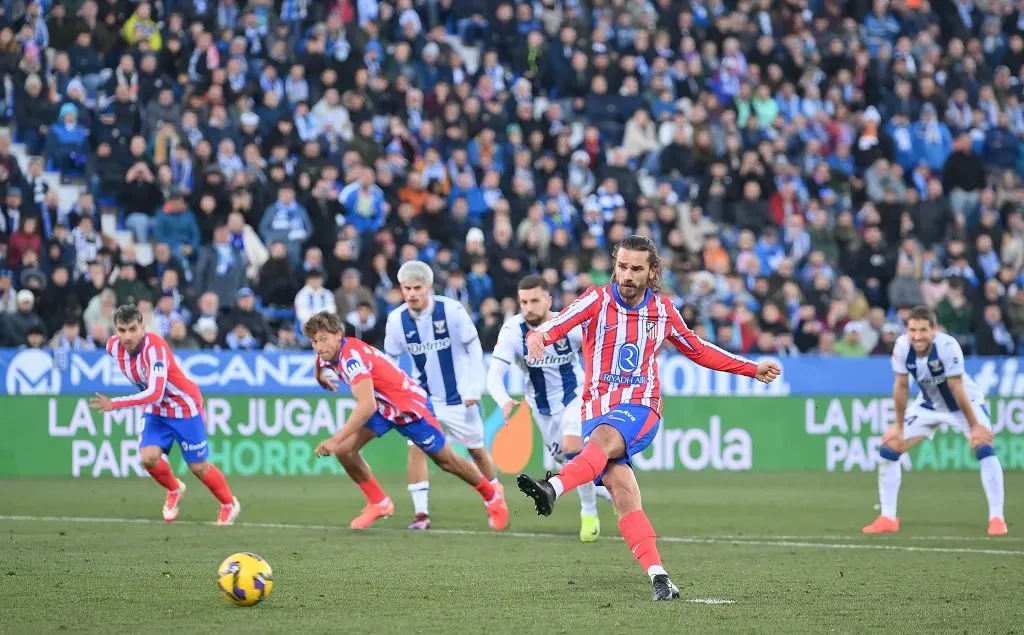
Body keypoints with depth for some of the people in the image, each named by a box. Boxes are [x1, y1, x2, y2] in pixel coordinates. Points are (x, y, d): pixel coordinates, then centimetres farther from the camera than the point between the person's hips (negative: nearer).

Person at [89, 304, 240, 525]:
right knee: (148, 457, -15)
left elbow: (155, 394, -42)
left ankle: (229, 504, 29)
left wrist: (114, 405, -45)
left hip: (185, 407, -5)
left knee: (198, 467, 3)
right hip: (156, 411, 5)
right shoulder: (113, 347, -13)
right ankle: (174, 490, 17)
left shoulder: (155, 347, -34)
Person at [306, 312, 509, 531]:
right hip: (382, 407, 8)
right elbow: (321, 362, 20)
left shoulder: (351, 357, -34)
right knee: (344, 449, -11)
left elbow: (367, 406, -44)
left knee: (447, 461, 7)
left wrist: (335, 440, -47)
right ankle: (379, 503, 6)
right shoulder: (327, 356, -8)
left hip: (410, 405, -8)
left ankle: (492, 495, 31)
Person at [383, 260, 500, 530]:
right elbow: (389, 359, 2)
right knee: (416, 447, -16)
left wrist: (474, 387, -11)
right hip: (424, 396, 2)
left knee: (476, 448, 11)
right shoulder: (397, 319, -10)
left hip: (458, 396, -2)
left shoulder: (452, 310, -19)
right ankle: (421, 512, -13)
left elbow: (474, 349, -9)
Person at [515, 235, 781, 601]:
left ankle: (553, 489, -59)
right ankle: (659, 577, -25)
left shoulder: (663, 311, 10)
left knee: (604, 438, -36)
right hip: (598, 408, 0)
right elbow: (560, 324, -17)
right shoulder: (598, 300, 2)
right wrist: (537, 336, -41)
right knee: (622, 490, -20)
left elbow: (698, 351, 27)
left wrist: (752, 369, 28)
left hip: (640, 409, 0)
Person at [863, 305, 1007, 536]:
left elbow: (957, 390, -27)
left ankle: (996, 518, -17)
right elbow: (901, 386, -10)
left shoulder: (948, 346, -34)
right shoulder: (902, 347, -23)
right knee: (888, 449, -3)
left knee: (984, 448, -25)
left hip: (966, 403, -4)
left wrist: (975, 426, -19)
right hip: (928, 405, 4)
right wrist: (899, 425, -3)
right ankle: (888, 518, 8)